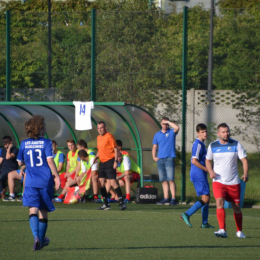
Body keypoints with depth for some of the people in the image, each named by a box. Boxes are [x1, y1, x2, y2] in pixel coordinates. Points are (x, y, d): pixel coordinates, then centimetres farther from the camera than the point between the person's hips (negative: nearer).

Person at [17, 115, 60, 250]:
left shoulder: (24, 144, 5)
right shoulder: (46, 142, -4)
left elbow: (20, 162, 13)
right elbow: (50, 160, -12)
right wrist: (56, 176, -8)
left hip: (31, 182, 1)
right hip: (45, 181, -1)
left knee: (33, 209, -8)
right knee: (43, 211, 12)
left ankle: (36, 236, -31)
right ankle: (41, 240, 20)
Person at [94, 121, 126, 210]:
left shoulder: (109, 136, -9)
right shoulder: (98, 138, 15)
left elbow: (115, 149, -11)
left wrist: (115, 161, -19)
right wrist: (96, 157, 8)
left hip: (110, 162, -8)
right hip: (102, 162, 8)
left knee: (113, 182, -14)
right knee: (101, 182, 6)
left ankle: (121, 203, -12)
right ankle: (105, 204, 13)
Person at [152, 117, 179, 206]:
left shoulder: (171, 132, 4)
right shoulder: (157, 134, 16)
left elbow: (177, 128, -18)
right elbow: (154, 147, 19)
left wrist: (168, 122, -8)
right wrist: (154, 157, 4)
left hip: (169, 158, -5)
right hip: (160, 160, 5)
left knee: (170, 179, -11)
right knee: (163, 180, 5)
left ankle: (173, 199, -13)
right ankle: (165, 198, 9)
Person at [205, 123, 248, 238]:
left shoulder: (236, 145, -1)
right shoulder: (212, 146, 2)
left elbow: (244, 159, -2)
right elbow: (208, 160, 16)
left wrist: (245, 174, -20)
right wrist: (211, 171, -4)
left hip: (233, 182, 0)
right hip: (218, 181, 0)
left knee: (236, 207, 7)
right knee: (219, 203, -21)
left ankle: (239, 231, 24)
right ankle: (222, 230, -28)